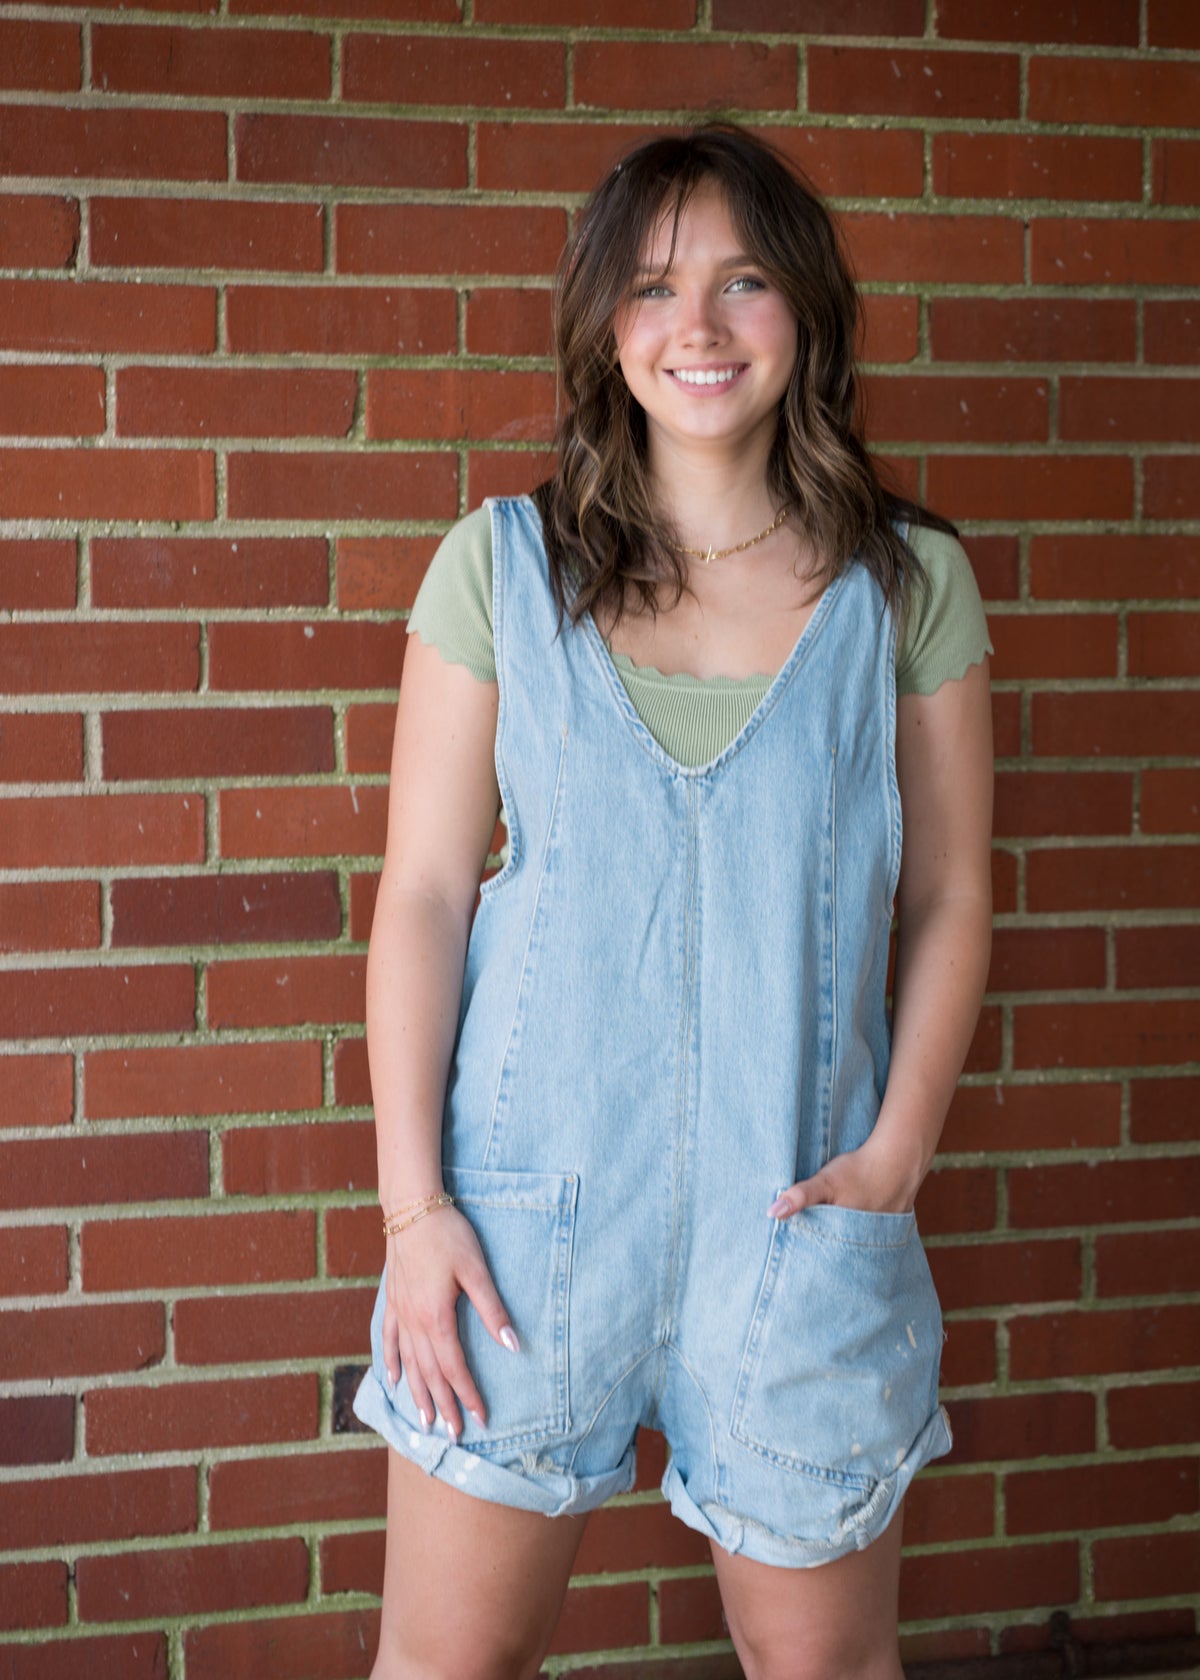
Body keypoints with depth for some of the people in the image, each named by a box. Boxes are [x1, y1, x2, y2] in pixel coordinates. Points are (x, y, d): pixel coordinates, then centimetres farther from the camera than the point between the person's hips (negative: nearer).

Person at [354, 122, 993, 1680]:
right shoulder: (502, 562, 0)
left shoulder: (911, 582, 2)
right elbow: (423, 891, 0)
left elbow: (949, 896, 5)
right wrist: (412, 1200, -6)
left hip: (801, 1203, 1)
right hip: (529, 1198, 0)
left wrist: (898, 1152, -7)